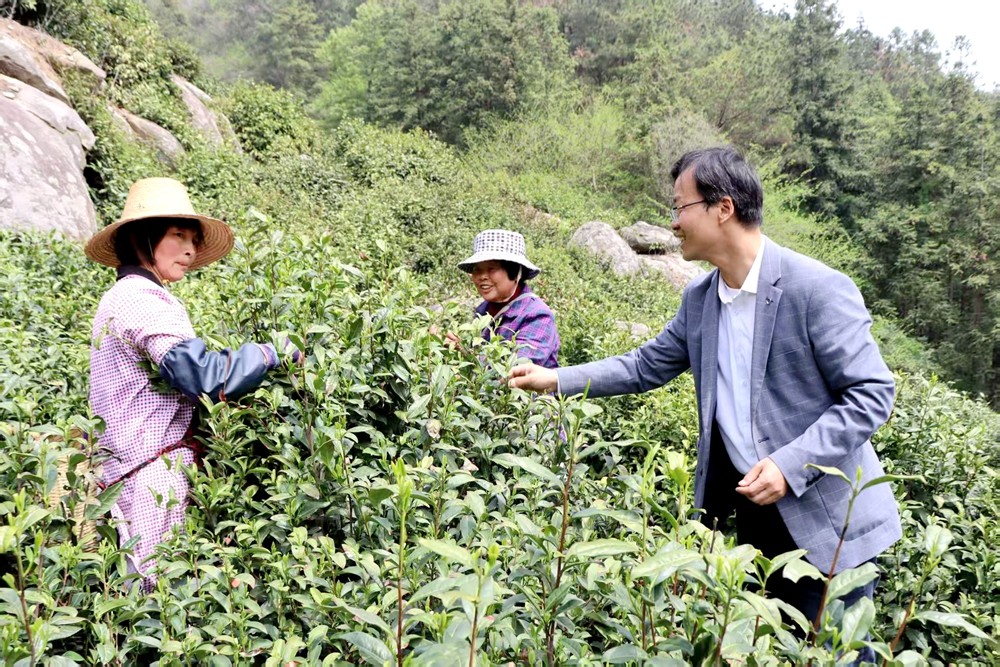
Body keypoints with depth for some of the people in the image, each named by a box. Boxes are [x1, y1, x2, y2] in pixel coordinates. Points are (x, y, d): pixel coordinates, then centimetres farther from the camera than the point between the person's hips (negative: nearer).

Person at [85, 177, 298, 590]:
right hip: (152, 472, -10)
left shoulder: (120, 297, 17)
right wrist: (273, 353, -14)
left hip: (125, 468, 10)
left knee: (152, 586, 14)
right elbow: (204, 374, -24)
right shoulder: (143, 300, -15)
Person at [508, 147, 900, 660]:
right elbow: (647, 365, 12)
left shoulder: (819, 289, -19)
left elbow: (871, 394, -17)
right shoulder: (699, 298, 2)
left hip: (826, 521, -6)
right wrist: (556, 379, 7)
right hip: (753, 506, 6)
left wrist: (790, 465, -25)